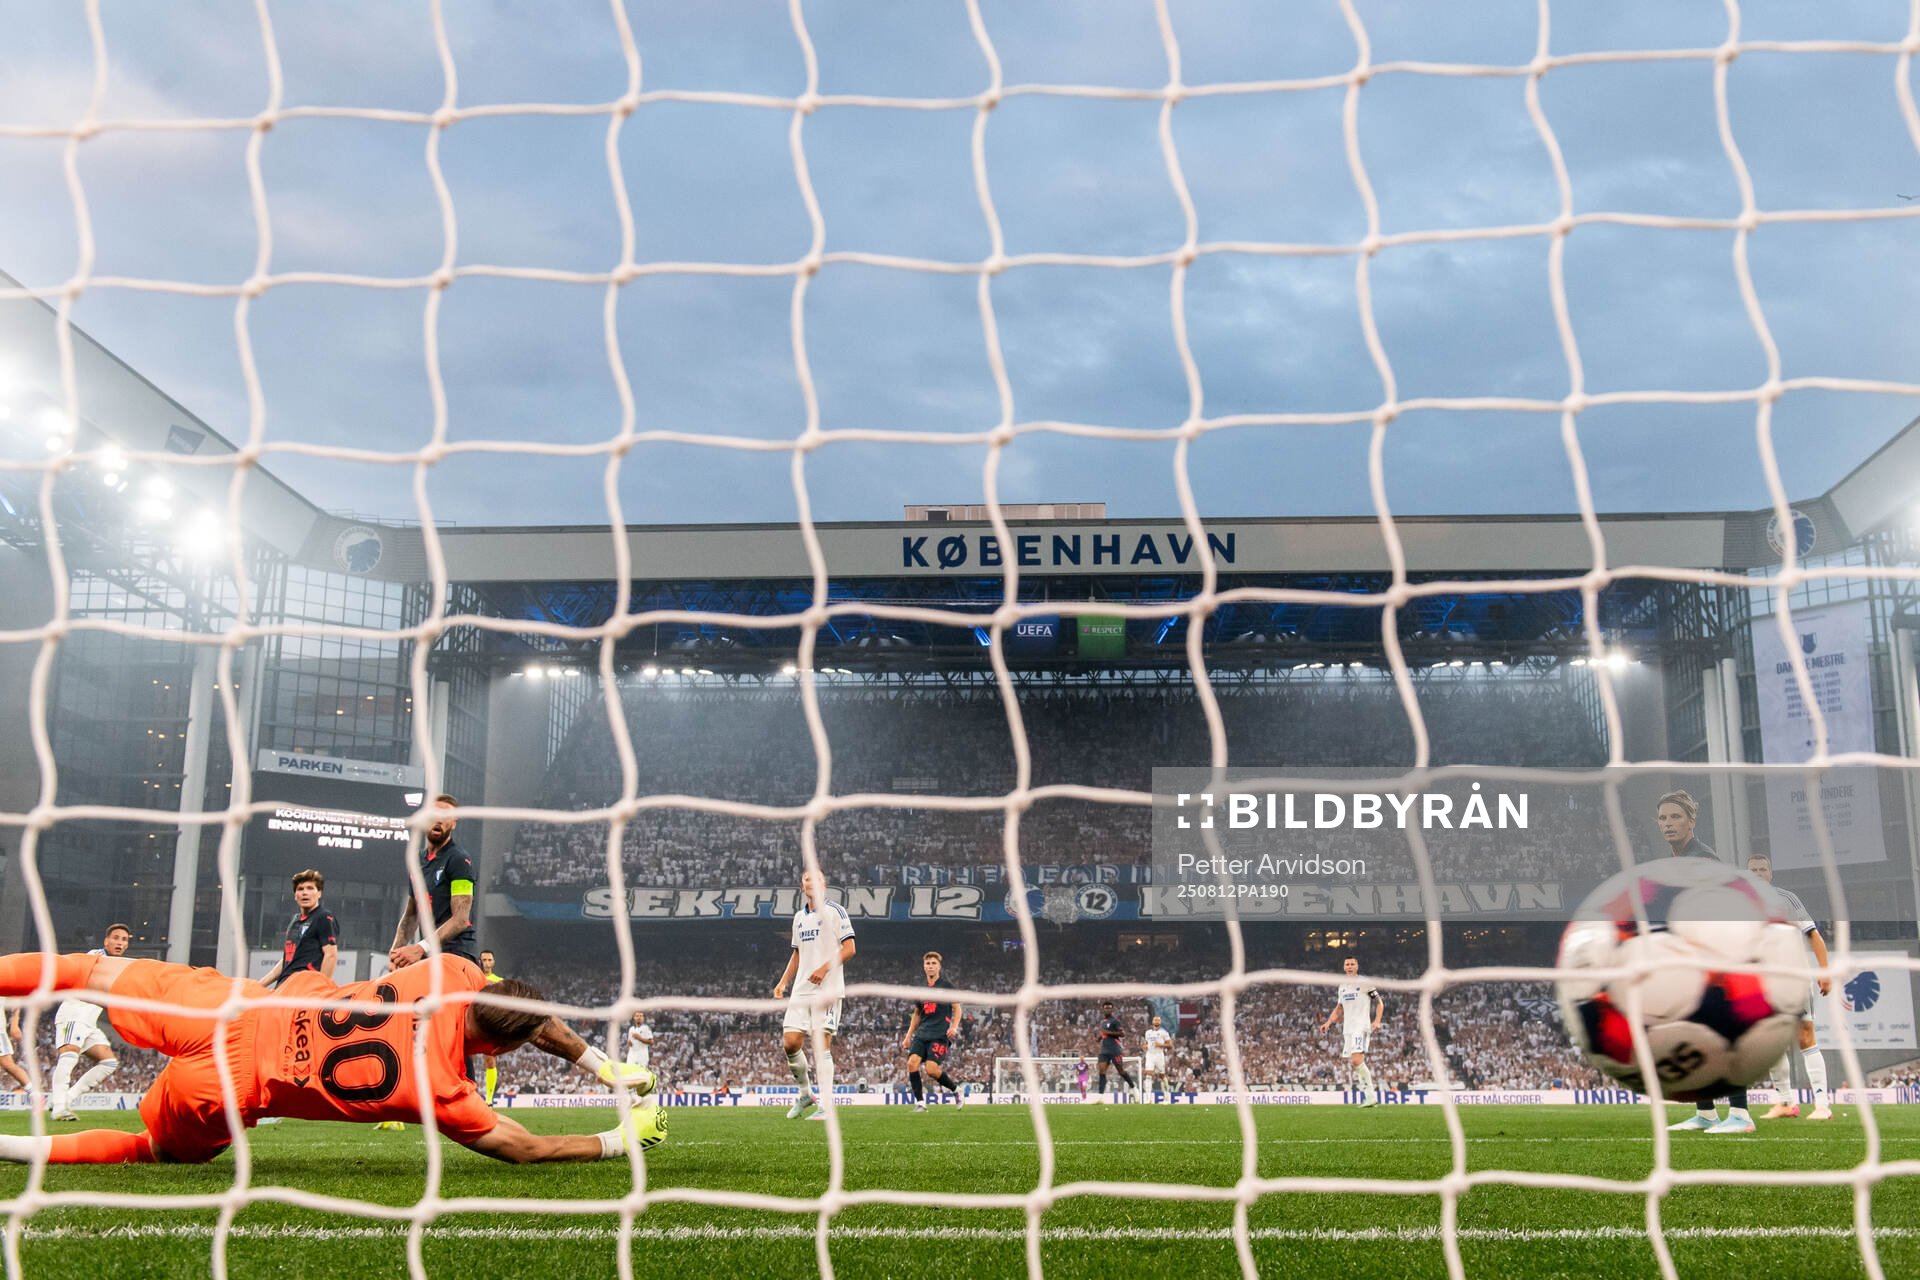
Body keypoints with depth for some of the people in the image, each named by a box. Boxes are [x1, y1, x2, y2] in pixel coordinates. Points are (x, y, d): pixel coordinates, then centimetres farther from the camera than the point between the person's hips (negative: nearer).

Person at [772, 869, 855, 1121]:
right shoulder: (799, 917, 18)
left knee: (822, 1044, -9)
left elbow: (849, 949, -7)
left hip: (827, 988, -6)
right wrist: (783, 982, 17)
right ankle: (805, 1094, 16)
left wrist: (825, 968, -19)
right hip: (801, 989, 6)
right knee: (790, 1043, -3)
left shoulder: (834, 911, -1)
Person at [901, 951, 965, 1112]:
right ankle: (920, 1102, -9)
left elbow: (957, 1008, 3)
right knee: (912, 1062, -17)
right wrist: (908, 1036, 19)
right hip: (922, 1034, 5)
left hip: (940, 1034, -5)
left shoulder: (946, 986, 3)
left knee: (931, 1068, -19)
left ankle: (956, 1090, 8)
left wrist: (954, 1027, -13)